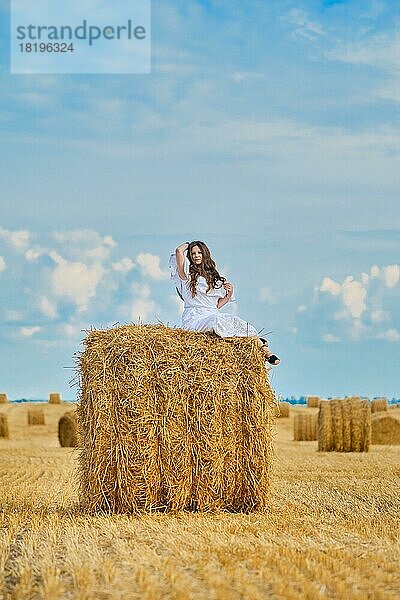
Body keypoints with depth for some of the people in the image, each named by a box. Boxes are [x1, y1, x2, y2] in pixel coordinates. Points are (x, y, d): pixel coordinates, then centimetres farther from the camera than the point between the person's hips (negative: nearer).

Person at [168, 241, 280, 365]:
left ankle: (265, 351, -29)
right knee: (217, 320, -36)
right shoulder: (187, 274, 3)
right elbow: (179, 251, -12)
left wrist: (230, 294, 2)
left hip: (214, 314, 5)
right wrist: (188, 244, 10)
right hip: (194, 320, -5)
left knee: (235, 321, -25)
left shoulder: (214, 277, 20)